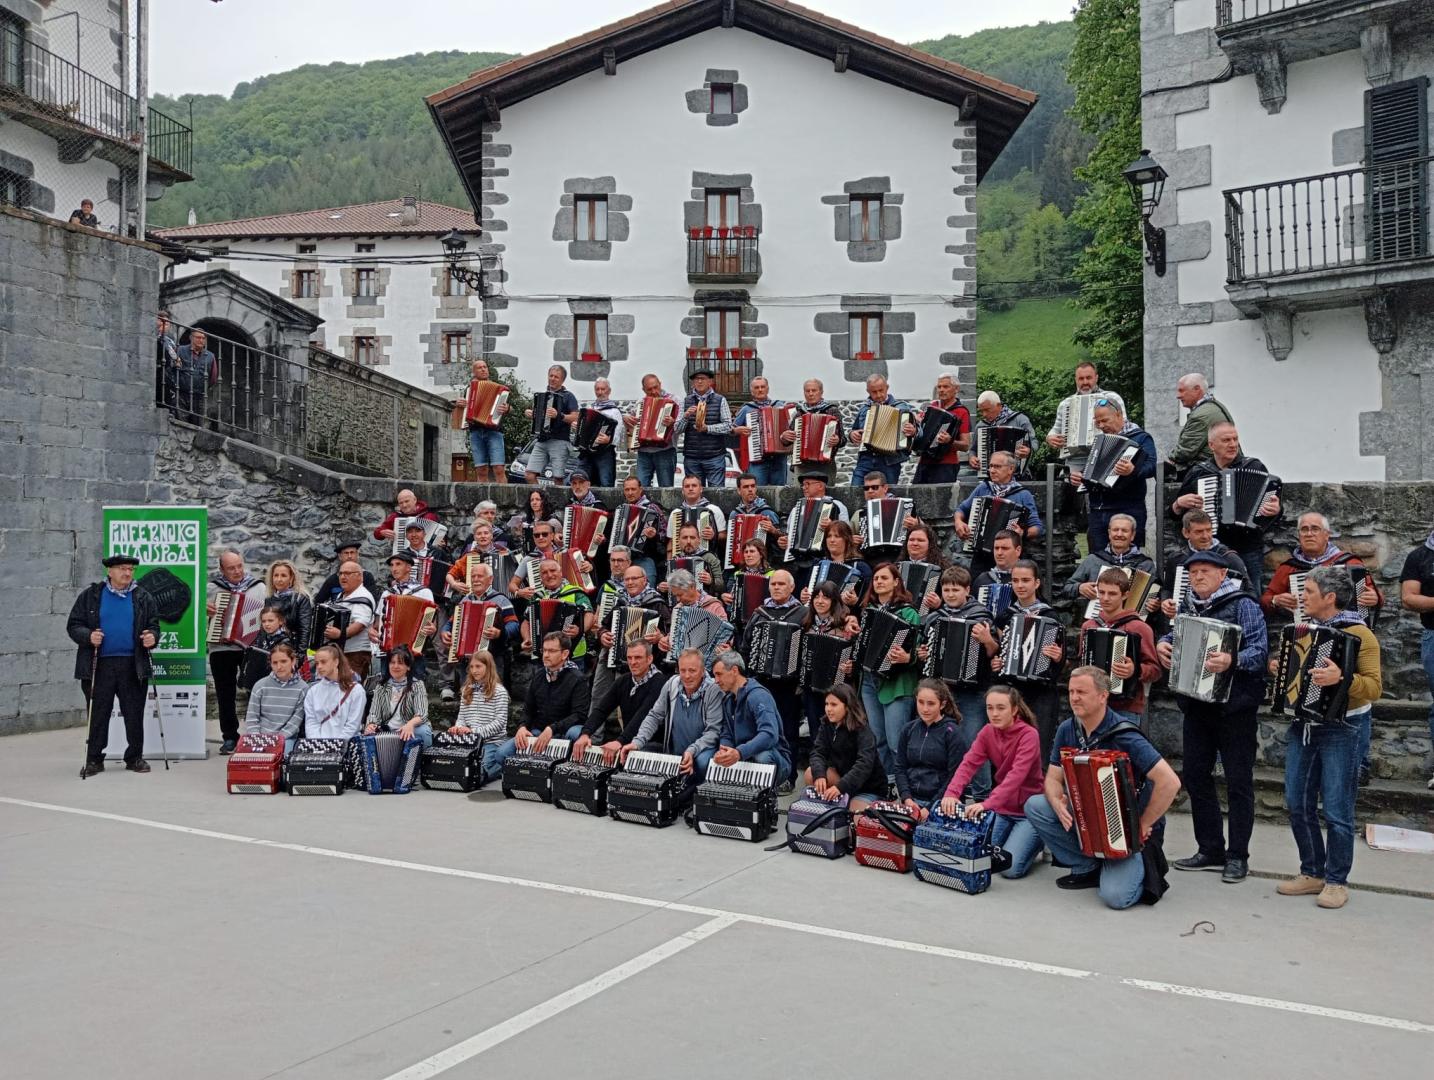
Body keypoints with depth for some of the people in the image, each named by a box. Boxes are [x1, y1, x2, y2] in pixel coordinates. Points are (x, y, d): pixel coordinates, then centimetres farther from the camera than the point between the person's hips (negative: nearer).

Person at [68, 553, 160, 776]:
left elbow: (154, 625, 12)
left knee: (134, 715, 4)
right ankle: (94, 759, 14)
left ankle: (135, 757, 14)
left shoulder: (143, 598, 10)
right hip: (99, 665, -1)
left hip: (133, 666, 1)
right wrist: (88, 636, -14)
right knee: (98, 715, 4)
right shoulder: (90, 596, 5)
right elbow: (73, 625, 5)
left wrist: (152, 637, -9)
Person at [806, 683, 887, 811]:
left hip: (869, 788, -5)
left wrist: (841, 786, -46)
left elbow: (864, 765, -34)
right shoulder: (826, 726, -3)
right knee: (810, 774, -18)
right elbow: (818, 752, -13)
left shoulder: (863, 732, -21)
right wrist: (819, 775, -34)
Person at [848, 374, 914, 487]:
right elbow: (854, 431, 30)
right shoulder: (864, 408, 18)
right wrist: (852, 435, 7)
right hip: (866, 459, 3)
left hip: (889, 461, -3)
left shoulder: (900, 406, 6)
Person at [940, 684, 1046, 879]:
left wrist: (987, 803, -44)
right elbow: (968, 764, -13)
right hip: (1001, 808, 6)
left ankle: (1038, 840, 11)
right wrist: (951, 793, -31)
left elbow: (1017, 775, -32)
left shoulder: (1029, 734, -19)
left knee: (1010, 867, -19)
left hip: (1028, 810, -5)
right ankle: (1014, 837, 19)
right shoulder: (987, 732, -1)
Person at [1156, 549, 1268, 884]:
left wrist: (1233, 660, -36)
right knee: (1195, 775, 9)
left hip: (1234, 705, -7)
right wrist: (1163, 643, 2)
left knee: (1238, 781, 2)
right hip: (1197, 705, 7)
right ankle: (1210, 850, 20)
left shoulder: (1242, 605, -8)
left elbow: (1260, 650, -17)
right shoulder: (1190, 608, 11)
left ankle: (1237, 856, 10)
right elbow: (1176, 635, 24)